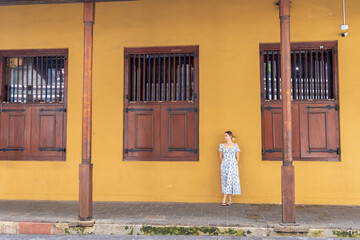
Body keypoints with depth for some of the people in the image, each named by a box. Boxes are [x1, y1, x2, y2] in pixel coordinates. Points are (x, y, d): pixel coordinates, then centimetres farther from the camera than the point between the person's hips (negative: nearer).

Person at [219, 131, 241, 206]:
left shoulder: (235, 145, 2)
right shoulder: (222, 145, 5)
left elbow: (237, 157, 6)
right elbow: (221, 156, 11)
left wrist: (235, 165, 8)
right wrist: (224, 164, 11)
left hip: (233, 165, -2)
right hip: (224, 165, 2)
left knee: (229, 181, -5)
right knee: (225, 181, 0)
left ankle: (224, 199, 0)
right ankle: (230, 200, 8)